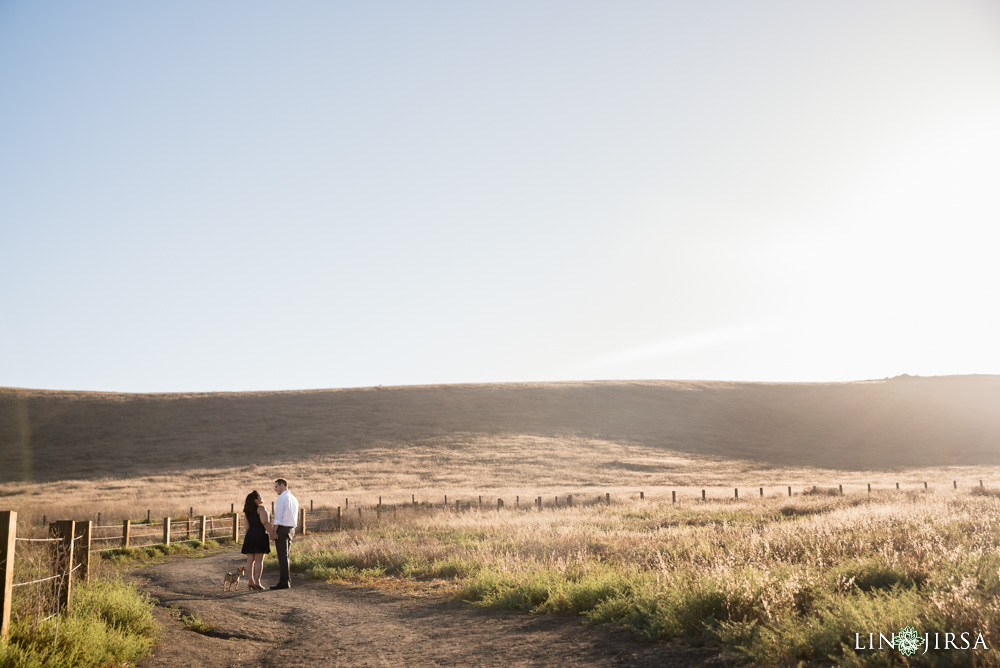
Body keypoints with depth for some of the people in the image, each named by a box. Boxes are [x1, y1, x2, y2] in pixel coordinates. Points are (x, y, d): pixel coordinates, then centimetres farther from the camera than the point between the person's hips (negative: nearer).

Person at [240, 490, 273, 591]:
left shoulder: (247, 511, 14)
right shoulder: (261, 508, -7)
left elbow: (247, 526, 14)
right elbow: (264, 522, -19)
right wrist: (271, 533, -16)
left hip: (250, 536, 7)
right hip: (260, 535, -7)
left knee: (250, 560, 7)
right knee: (259, 560, -6)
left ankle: (251, 582, 9)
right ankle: (257, 582, -10)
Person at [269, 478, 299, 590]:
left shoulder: (282, 498, -11)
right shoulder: (294, 499, 15)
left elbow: (278, 517, -16)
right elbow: (296, 518, 17)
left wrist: (273, 532, -13)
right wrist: (293, 530, 19)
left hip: (282, 529, -8)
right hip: (291, 529, 8)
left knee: (282, 556, -6)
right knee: (285, 556, 15)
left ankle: (283, 582, -5)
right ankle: (285, 580, 17)